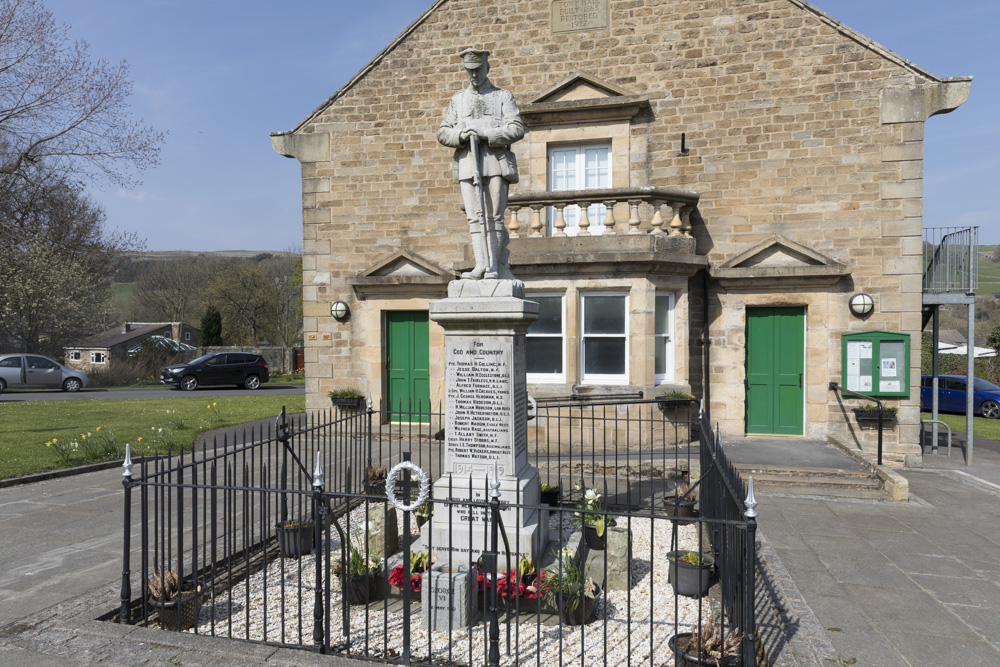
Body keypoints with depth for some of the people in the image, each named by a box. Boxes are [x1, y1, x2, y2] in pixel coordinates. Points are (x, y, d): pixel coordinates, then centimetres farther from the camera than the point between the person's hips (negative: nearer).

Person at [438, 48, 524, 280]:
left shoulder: (503, 97, 11)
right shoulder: (457, 99, 20)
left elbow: (517, 129, -2)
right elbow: (443, 133, 14)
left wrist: (486, 134, -13)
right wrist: (461, 135, -7)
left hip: (495, 162, -3)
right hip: (467, 164, 3)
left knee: (494, 216, -6)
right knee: (474, 217, -4)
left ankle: (496, 266, -3)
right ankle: (481, 265, -4)